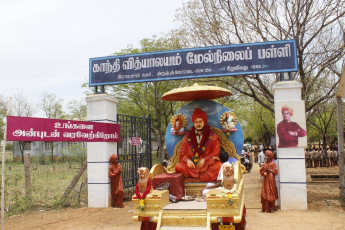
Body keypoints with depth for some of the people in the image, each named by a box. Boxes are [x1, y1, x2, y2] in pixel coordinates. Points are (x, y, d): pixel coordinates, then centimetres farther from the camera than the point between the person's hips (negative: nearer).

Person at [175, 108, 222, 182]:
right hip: (191, 164, 1)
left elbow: (216, 152, 2)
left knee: (219, 166, -33)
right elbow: (182, 152, 7)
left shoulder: (212, 135, 7)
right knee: (178, 167, -28)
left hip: (207, 163, -1)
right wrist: (187, 160, -15)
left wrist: (204, 159, -13)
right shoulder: (188, 136, 11)